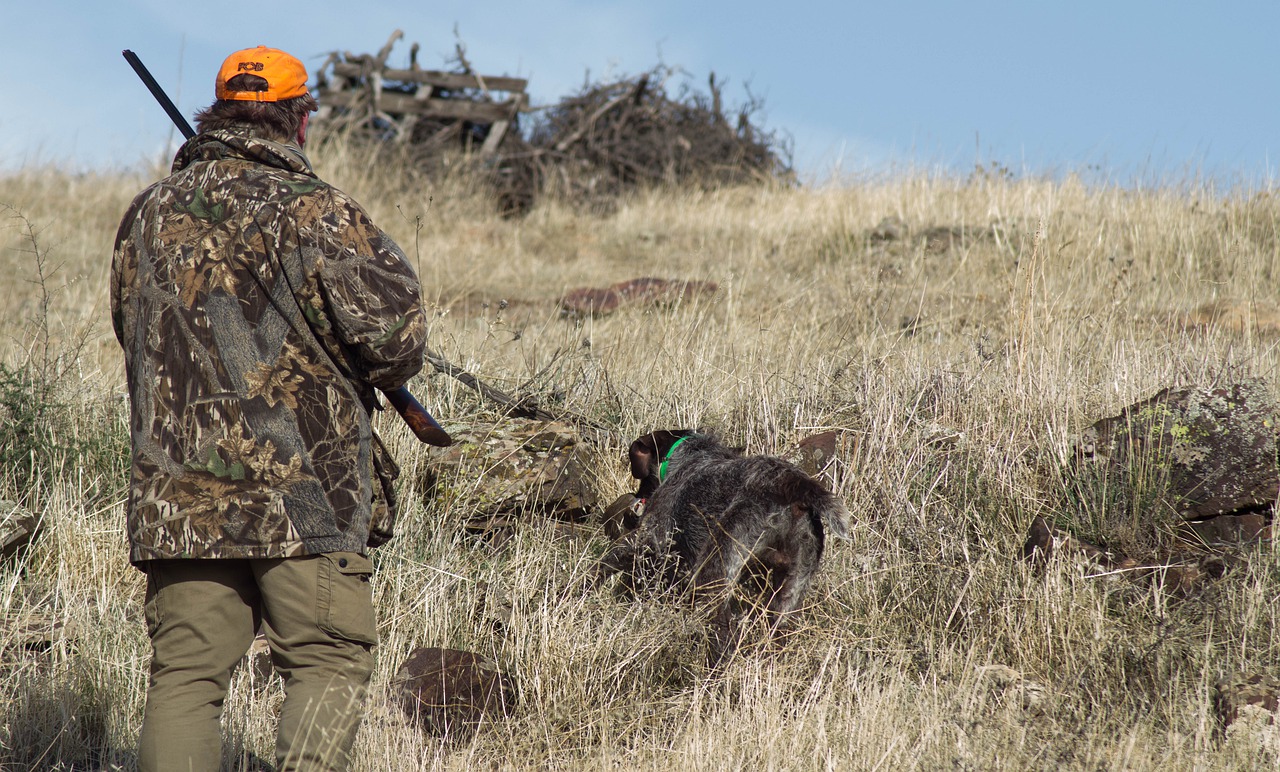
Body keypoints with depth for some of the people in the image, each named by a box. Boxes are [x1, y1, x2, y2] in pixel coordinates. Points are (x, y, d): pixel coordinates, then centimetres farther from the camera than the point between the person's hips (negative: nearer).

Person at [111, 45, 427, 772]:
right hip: (302, 490, -5)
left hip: (177, 494, 5)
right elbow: (395, 335, -10)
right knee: (330, 662, 4)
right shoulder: (311, 212, -9)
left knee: (185, 673, 8)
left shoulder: (150, 214, 10)